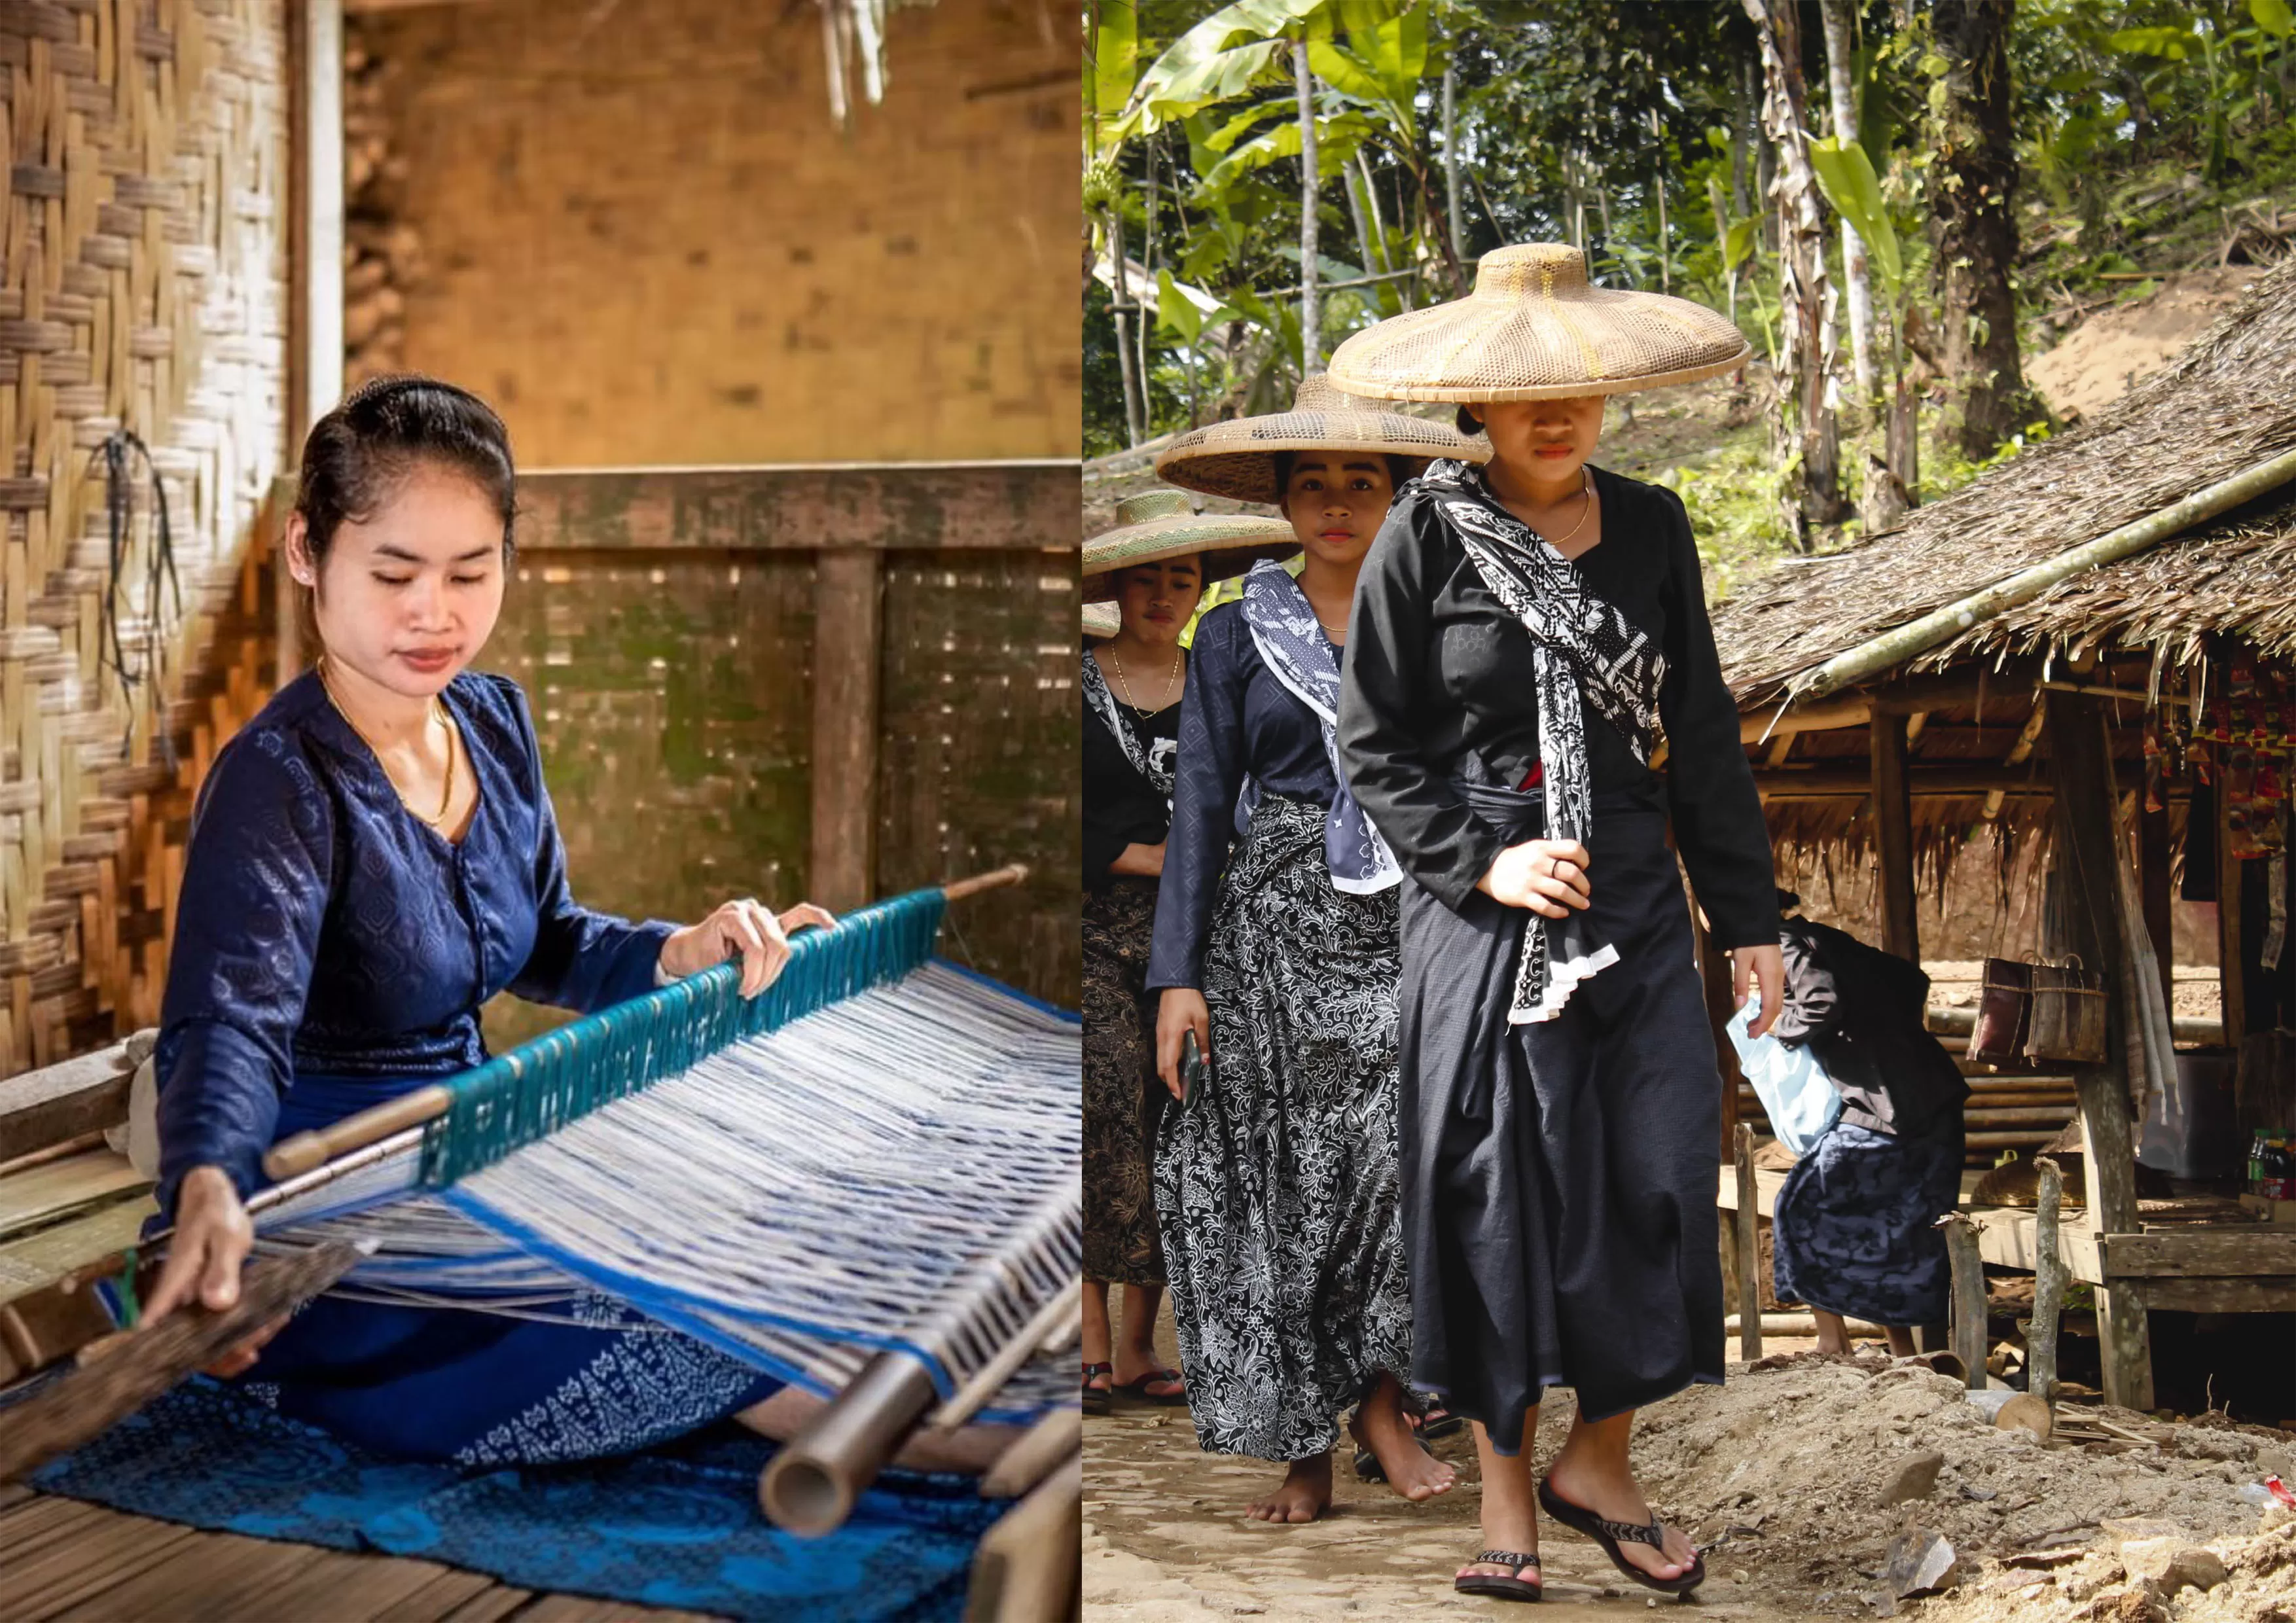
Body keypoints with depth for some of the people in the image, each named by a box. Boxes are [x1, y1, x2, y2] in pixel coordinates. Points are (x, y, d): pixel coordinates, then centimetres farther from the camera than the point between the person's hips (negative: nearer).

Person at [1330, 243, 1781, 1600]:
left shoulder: (1651, 529, 6)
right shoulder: (1427, 537, -5)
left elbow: (1704, 735, 11)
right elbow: (1376, 745, -2)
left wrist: (1749, 916, 10)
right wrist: (1484, 862, -13)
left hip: (1636, 892, 3)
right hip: (1484, 908, -3)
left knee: (1659, 1174, 0)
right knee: (1499, 1191, 1)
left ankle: (1600, 1461, 19)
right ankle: (1507, 1486, 17)